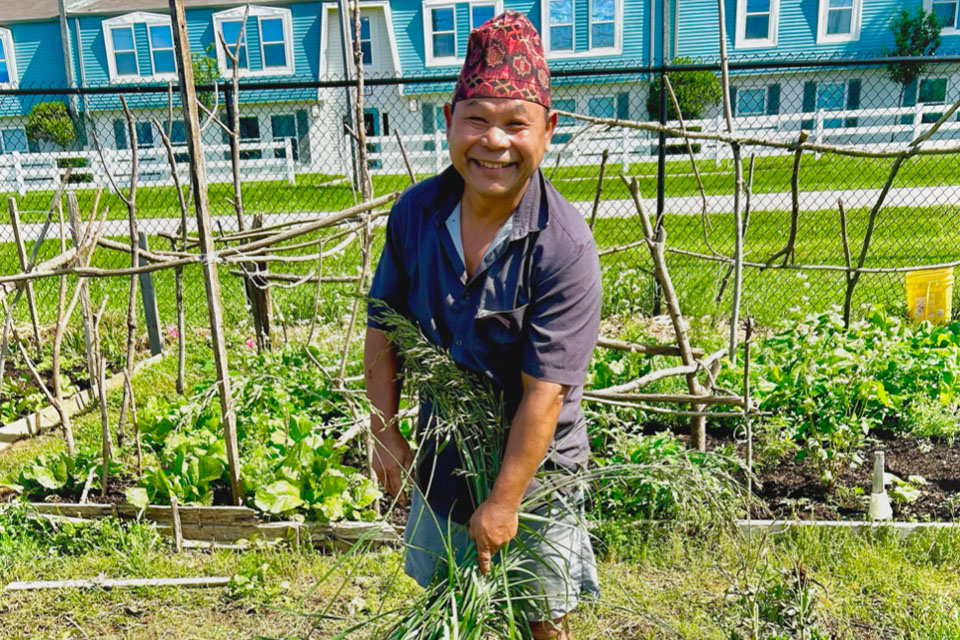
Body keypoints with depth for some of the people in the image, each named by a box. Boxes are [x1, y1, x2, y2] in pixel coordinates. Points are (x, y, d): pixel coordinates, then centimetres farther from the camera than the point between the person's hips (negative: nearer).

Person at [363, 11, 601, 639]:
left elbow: (544, 392, -25)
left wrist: (504, 502, -21)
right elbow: (383, 327, -1)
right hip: (440, 459, 4)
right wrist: (385, 433, -3)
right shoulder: (416, 212, -11)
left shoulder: (564, 247, -26)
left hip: (532, 470, -4)